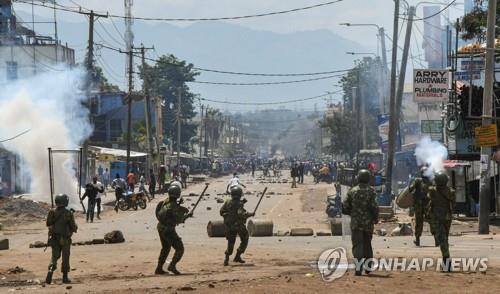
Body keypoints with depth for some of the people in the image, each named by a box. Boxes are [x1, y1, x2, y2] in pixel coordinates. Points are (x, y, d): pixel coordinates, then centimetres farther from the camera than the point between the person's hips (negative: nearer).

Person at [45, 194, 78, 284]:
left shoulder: (52, 212, -5)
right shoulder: (69, 213, -12)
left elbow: (49, 224, 3)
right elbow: (74, 227, -9)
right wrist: (75, 228, 14)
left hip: (54, 239, 2)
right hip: (65, 239, -2)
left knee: (54, 256, 12)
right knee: (65, 258, 9)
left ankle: (50, 271, -11)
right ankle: (65, 277, 13)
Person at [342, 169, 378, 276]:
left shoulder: (352, 191, 1)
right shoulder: (371, 191, -5)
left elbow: (345, 208, 1)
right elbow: (374, 207, -14)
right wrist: (375, 219, 2)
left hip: (355, 223, 0)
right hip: (368, 223, 0)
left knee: (357, 245, -4)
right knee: (367, 244, 17)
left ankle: (358, 266, -24)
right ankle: (368, 266, 26)